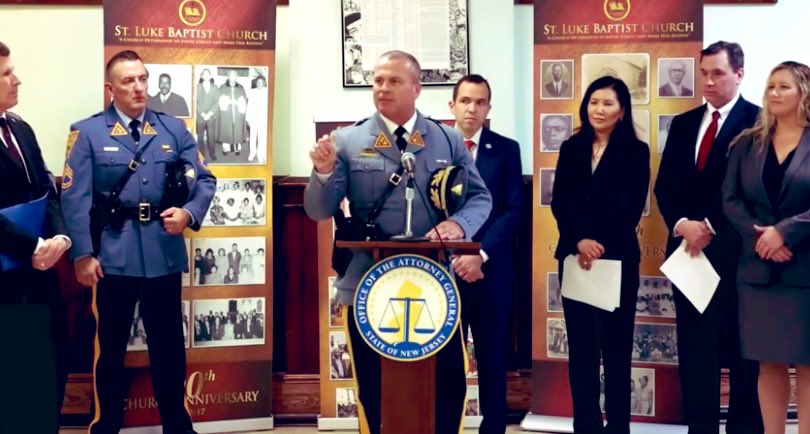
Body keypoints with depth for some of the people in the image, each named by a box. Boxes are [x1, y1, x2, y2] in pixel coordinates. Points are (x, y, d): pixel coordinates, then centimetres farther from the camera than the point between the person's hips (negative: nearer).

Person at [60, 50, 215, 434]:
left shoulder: (174, 129, 7)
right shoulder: (87, 132, -1)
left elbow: (205, 179, 6)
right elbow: (75, 198, -6)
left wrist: (189, 213, -14)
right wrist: (83, 254, -12)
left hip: (164, 253, 2)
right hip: (114, 255, -2)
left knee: (168, 343, 11)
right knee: (111, 344, 11)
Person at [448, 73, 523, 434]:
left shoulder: (506, 150, 4)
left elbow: (513, 211, -3)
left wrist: (481, 254, -14)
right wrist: (452, 256, -8)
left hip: (491, 269, 0)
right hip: (444, 266, 0)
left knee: (492, 358, 6)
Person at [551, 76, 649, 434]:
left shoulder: (635, 151, 2)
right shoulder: (571, 149, 11)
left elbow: (631, 208, -6)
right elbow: (559, 203, 3)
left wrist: (600, 243, -16)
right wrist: (579, 241, -13)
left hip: (617, 258, -3)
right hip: (574, 258, 3)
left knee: (615, 345, 1)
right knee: (580, 345, 5)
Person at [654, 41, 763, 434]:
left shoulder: (758, 121, -3)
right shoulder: (683, 123, 14)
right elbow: (665, 185, 9)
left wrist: (710, 227, -14)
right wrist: (681, 225, -8)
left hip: (734, 251, -5)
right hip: (688, 247, 5)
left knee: (740, 347, 3)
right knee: (694, 346, 7)